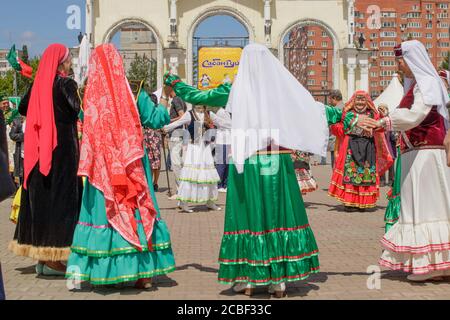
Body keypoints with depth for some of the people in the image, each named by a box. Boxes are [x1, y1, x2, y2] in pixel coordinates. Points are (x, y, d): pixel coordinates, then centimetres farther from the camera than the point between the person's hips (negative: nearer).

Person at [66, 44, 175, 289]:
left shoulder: (91, 96, -5)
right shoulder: (134, 95, -6)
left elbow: (85, 127, 4)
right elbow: (156, 120, 0)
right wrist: (163, 101, 15)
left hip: (102, 165, 1)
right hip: (131, 164, 0)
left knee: (103, 211, 7)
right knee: (136, 210, 6)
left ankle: (103, 271, 10)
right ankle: (141, 273, 9)